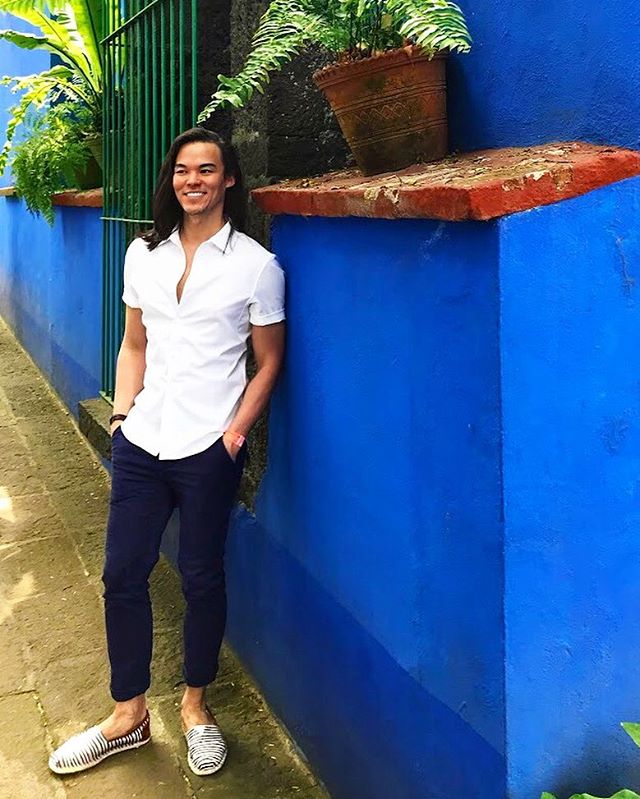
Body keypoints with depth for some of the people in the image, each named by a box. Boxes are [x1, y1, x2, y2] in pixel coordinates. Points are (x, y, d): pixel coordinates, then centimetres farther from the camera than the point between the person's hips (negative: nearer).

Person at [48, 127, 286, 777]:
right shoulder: (144, 254, 8)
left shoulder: (255, 264, -5)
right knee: (122, 574, 9)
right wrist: (122, 412, 4)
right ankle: (127, 716, 26)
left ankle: (195, 705, 31)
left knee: (201, 577, 9)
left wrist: (235, 431, -9)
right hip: (140, 442, 5)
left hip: (208, 450, -4)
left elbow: (269, 360, -1)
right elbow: (134, 345, 14)